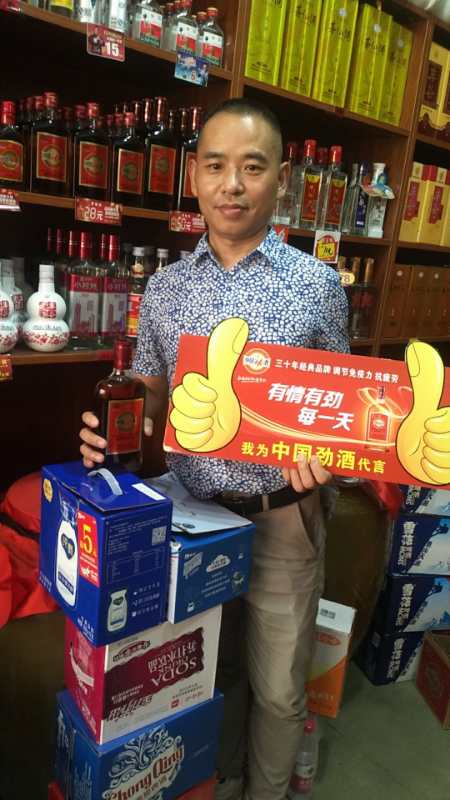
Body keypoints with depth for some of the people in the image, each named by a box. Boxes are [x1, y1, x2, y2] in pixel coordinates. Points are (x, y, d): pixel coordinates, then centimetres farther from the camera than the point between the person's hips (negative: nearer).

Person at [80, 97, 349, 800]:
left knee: (278, 690, 15)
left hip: (282, 519, -2)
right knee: (206, 674, 23)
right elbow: (150, 396, 9)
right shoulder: (165, 287, 2)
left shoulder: (317, 284, -5)